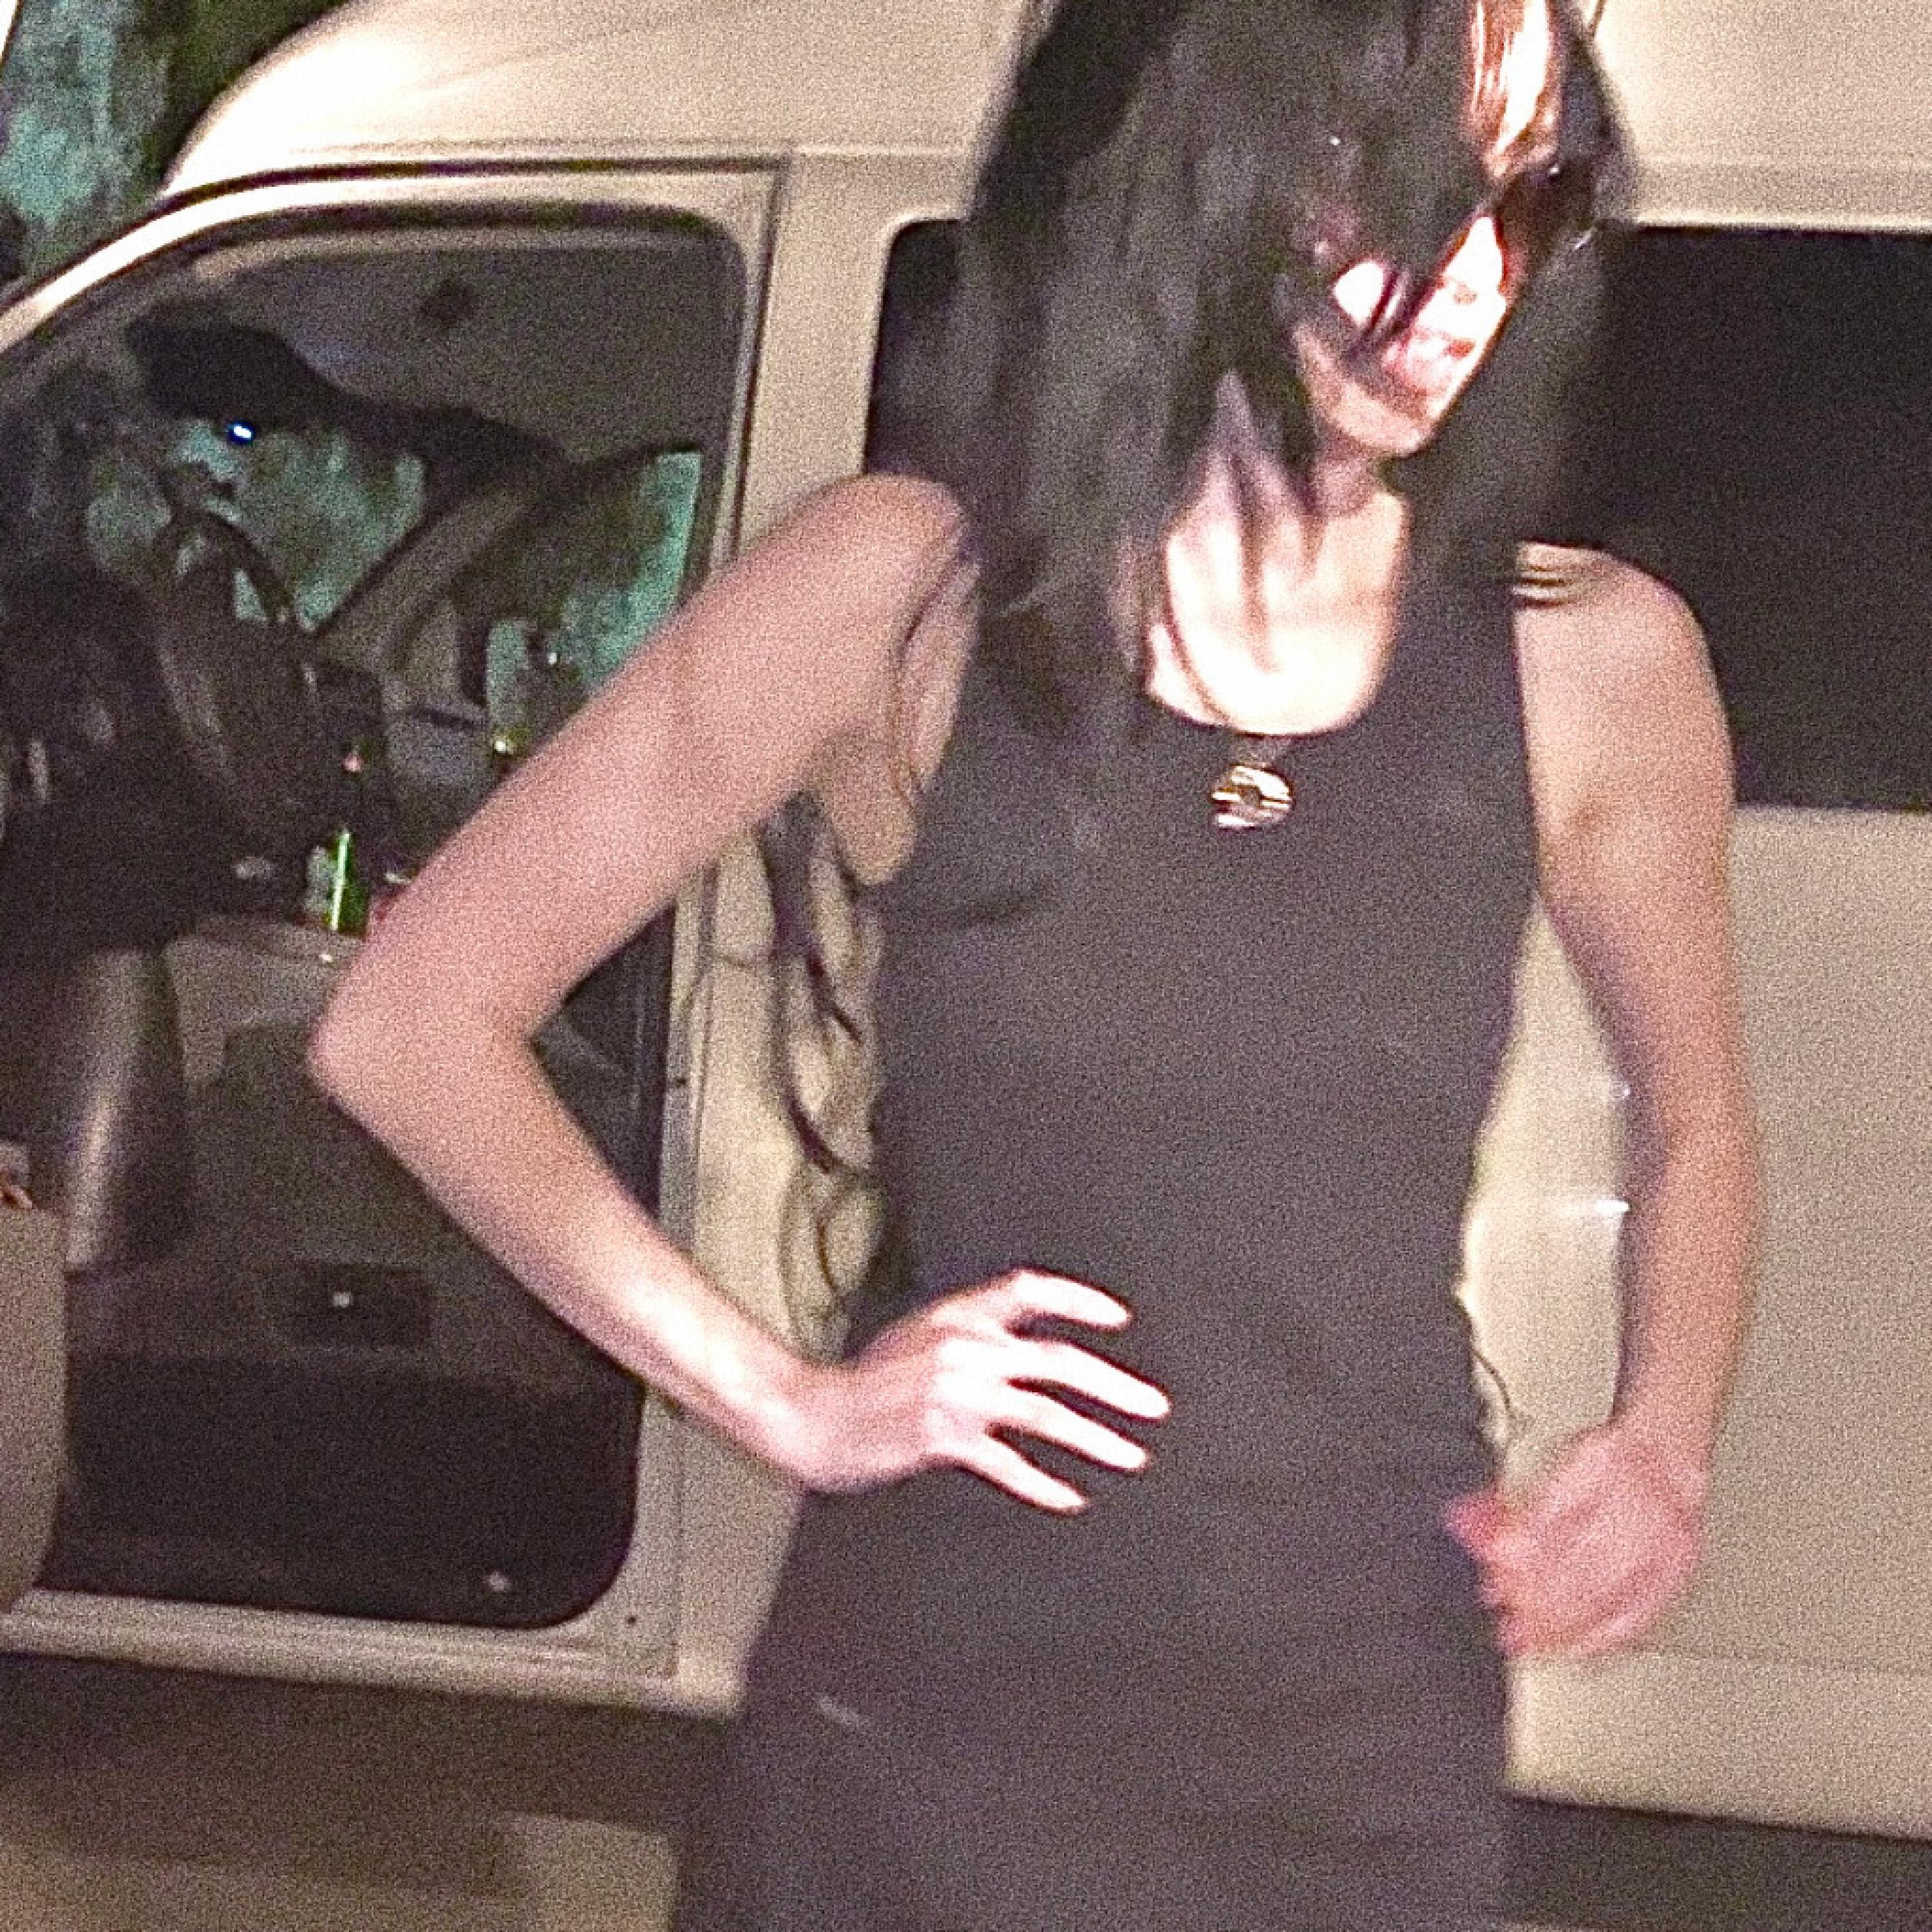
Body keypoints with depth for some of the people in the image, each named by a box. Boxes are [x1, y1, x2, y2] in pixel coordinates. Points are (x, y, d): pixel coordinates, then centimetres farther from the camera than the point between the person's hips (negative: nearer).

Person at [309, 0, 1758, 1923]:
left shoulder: (1589, 667, -3)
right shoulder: (909, 595, -9)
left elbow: (1693, 1114, 17)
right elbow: (407, 1025, -4)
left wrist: (1661, 1451, 1)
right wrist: (783, 1402, -8)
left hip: (1370, 1771, 2)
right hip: (919, 1751, -2)